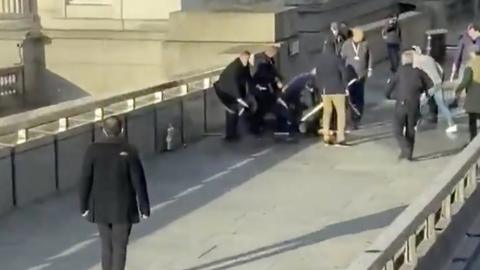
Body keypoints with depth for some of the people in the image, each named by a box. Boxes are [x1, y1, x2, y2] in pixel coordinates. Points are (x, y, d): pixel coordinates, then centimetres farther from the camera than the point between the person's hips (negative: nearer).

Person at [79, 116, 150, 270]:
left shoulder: (93, 150, -7)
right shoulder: (129, 151, -12)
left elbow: (85, 180, -4)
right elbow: (139, 182, -10)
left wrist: (84, 206, 7)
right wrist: (144, 208, -1)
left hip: (101, 208, 3)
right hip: (123, 209, -2)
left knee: (106, 246, 16)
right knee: (119, 248, 5)